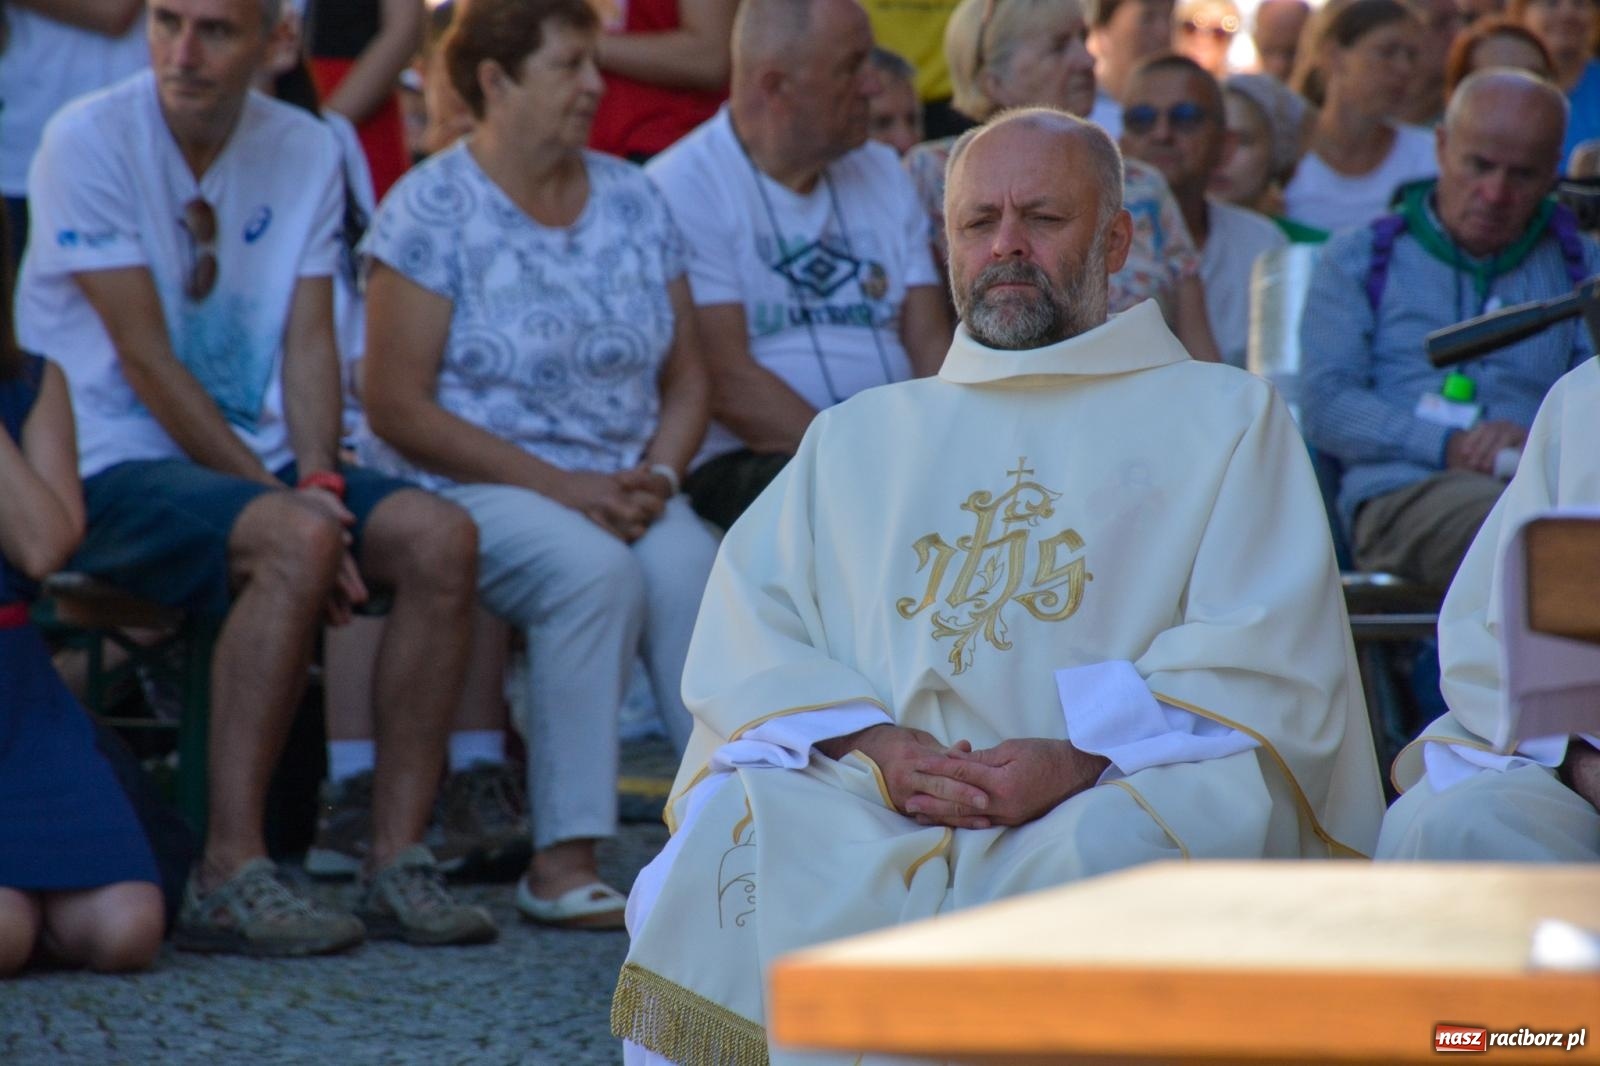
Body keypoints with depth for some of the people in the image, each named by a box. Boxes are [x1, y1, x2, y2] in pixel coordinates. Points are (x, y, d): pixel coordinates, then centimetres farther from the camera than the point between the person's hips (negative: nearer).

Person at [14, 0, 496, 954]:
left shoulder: (306, 151, 8)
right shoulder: (89, 142, -9)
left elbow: (310, 340, 4)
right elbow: (147, 359, -13)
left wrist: (316, 482, -14)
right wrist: (279, 496, -17)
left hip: (256, 461, 6)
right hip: (117, 469, -6)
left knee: (440, 537, -19)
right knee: (296, 543, -34)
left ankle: (398, 861, -18)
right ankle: (230, 875, -32)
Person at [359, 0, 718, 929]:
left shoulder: (632, 199, 12)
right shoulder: (433, 208, -4)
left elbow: (687, 377, 15)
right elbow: (399, 408, -10)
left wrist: (655, 477, -6)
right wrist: (561, 486, -15)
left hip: (616, 490, 5)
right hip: (468, 487, -4)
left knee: (692, 565, -27)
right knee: (595, 569, -33)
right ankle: (563, 859, -31)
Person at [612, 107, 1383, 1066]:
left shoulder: (1224, 418, 18)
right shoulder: (860, 437, 28)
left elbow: (1265, 658, 3)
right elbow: (744, 634, 13)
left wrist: (1081, 757, -14)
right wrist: (870, 744, -8)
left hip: (1112, 798, -2)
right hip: (859, 805, 2)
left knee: (1112, 860, -37)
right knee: (719, 859, -29)